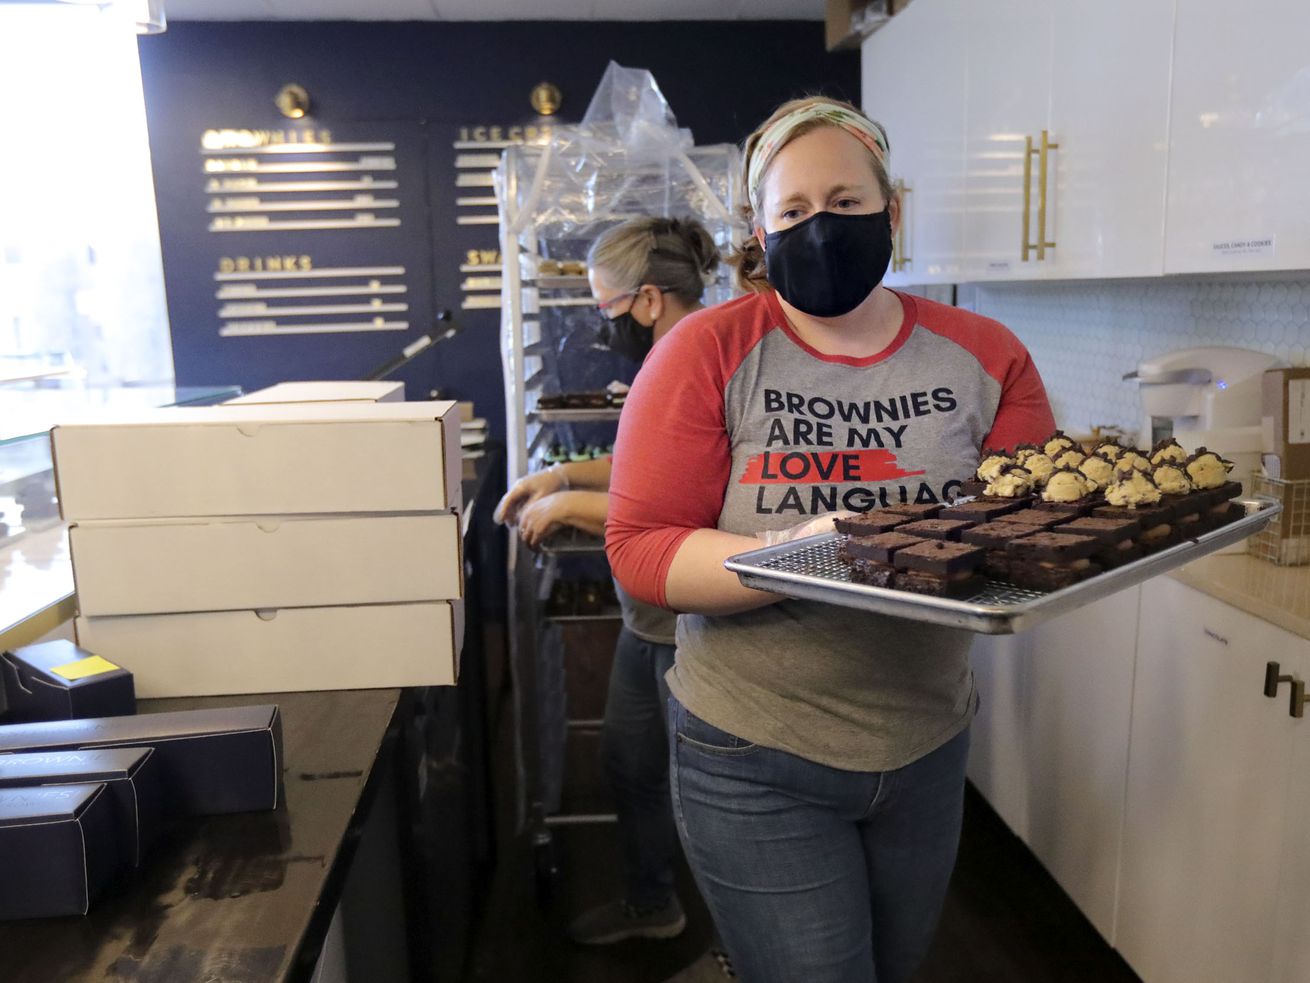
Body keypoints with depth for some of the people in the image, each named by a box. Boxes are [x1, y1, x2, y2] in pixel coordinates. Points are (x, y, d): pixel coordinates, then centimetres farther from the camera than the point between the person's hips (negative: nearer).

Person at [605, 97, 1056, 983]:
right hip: (756, 764, -4)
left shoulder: (985, 357, -3)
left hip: (928, 747, 5)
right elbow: (640, 550, -15)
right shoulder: (705, 352, -12)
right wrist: (795, 556, -31)